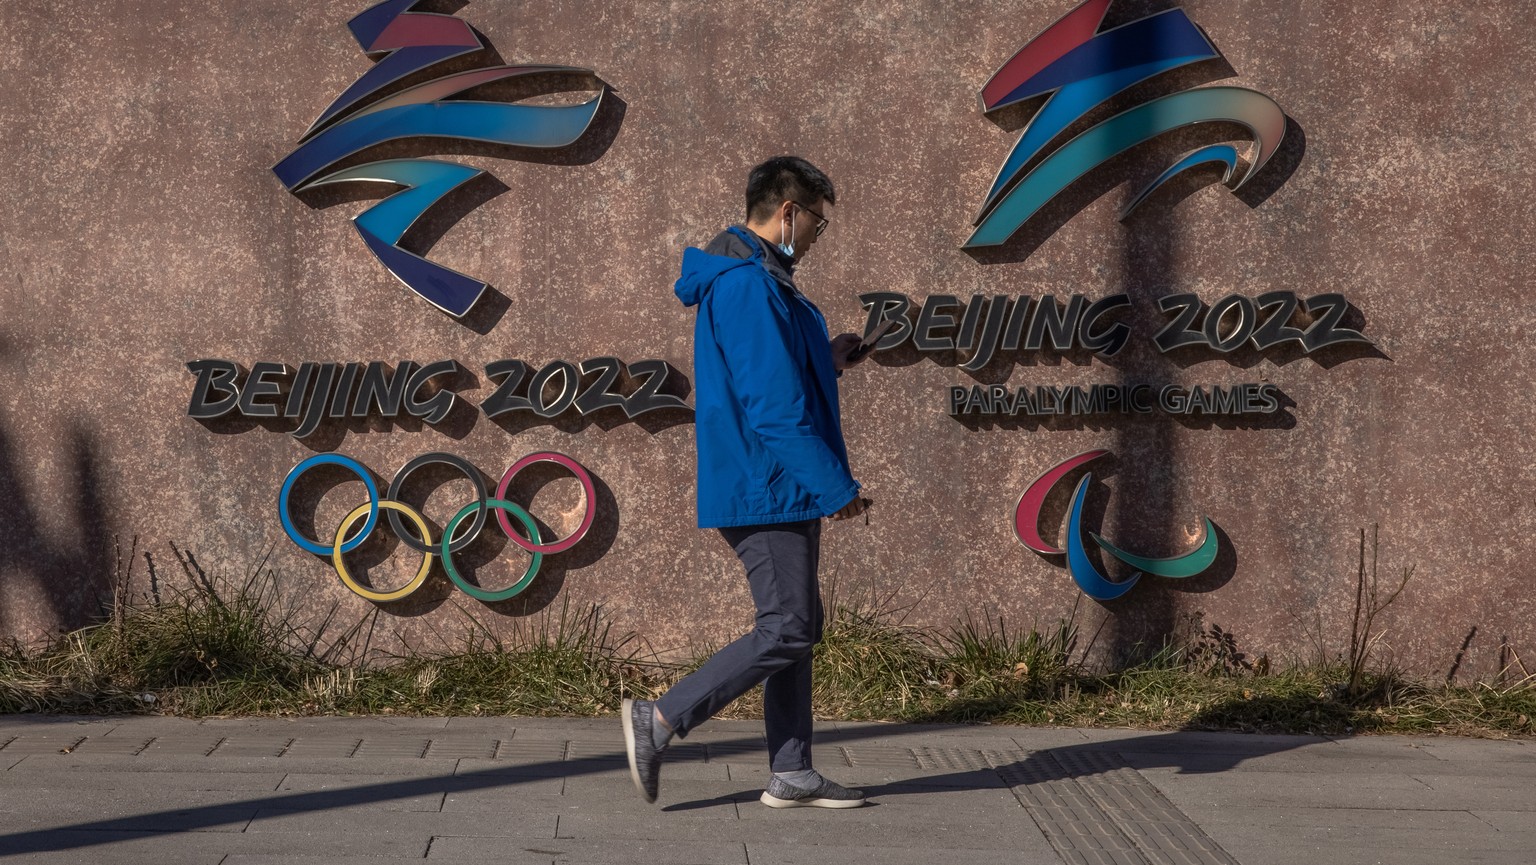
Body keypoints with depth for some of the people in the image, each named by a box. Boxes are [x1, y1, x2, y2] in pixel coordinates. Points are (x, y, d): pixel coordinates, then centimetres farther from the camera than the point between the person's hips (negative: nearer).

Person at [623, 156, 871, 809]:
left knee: (796, 627, 12)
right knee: (787, 630, -8)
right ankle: (660, 720, -6)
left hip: (776, 488, 11)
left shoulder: (751, 279, 17)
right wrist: (836, 487, -19)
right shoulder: (750, 287, -18)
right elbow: (775, 407, -22)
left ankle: (791, 774, 16)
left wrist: (824, 362, 18)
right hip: (769, 488, -11)